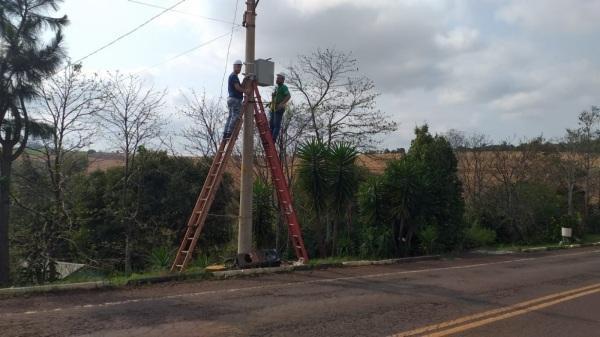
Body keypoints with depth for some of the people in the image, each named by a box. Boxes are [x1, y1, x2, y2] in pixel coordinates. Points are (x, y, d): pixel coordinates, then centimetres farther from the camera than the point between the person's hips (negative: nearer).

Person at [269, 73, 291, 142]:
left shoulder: (284, 87, -7)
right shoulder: (276, 87, 19)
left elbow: (288, 96, -22)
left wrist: (282, 104, -29)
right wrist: (271, 106, 19)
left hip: (279, 109, -9)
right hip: (273, 108, 9)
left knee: (277, 124, -9)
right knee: (271, 123, 9)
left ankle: (274, 139, -10)